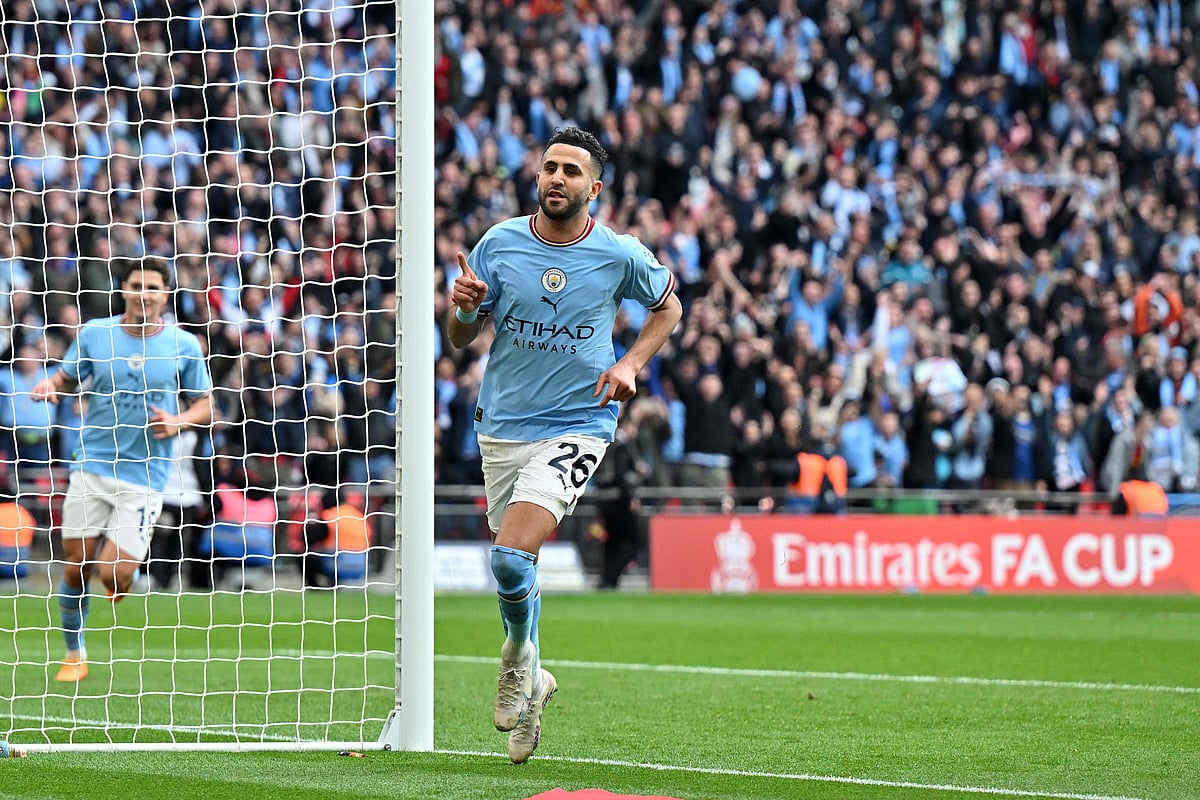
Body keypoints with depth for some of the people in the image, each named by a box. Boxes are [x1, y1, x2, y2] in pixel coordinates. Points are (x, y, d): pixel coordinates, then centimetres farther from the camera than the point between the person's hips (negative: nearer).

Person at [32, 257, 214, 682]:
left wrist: (179, 421, -12)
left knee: (114, 576, -11)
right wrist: (49, 385, -10)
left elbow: (205, 405, 8)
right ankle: (74, 654, 23)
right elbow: (67, 378, 14)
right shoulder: (94, 333, 2)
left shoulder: (184, 345, -1)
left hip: (144, 477, -2)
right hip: (92, 468, 2)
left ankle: (126, 567, 27)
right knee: (76, 567, 2)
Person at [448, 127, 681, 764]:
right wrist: (465, 307, -18)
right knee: (511, 565, 12)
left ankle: (519, 654, 7)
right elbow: (460, 339, 5)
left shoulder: (620, 256, -6)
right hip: (503, 426, 3)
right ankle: (530, 685, 35)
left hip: (576, 428, -3)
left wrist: (632, 363, -2)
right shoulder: (499, 243, -2)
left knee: (511, 558, -22)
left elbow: (668, 305, 14)